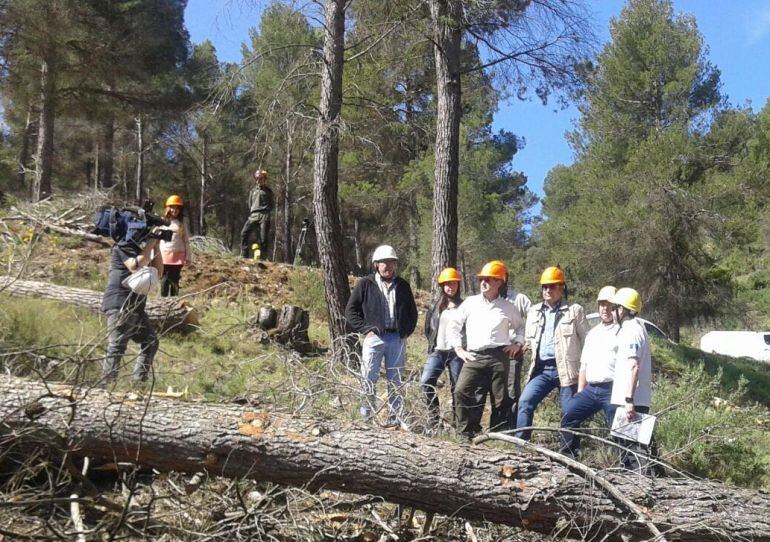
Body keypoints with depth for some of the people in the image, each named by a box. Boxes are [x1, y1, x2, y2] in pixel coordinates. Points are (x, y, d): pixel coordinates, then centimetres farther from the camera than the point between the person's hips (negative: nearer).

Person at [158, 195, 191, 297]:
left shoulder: (182, 223, 8)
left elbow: (186, 241, 9)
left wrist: (188, 257, 4)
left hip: (178, 256, 1)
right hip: (164, 255, -1)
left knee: (175, 281, 3)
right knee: (164, 281, -1)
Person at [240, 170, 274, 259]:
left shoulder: (268, 191, 13)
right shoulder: (253, 191, 24)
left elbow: (272, 205, 13)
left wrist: (266, 210, 0)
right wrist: (251, 213, 12)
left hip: (264, 216, -3)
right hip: (253, 216, 3)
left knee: (263, 238, -8)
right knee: (244, 233, -17)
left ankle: (263, 258, -6)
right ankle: (244, 256, -17)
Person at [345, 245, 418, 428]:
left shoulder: (403, 286, 12)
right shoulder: (365, 284, 2)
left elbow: (412, 311, 22)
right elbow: (350, 310, 3)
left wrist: (406, 330, 8)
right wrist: (365, 329, -6)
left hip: (397, 339, 3)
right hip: (374, 337, -3)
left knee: (395, 381, 9)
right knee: (369, 380, -4)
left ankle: (395, 418, 17)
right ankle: (367, 416, 6)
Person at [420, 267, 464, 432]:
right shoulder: (435, 306, 11)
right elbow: (428, 328, 19)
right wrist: (432, 343, 11)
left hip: (456, 352, -2)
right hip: (437, 352, 2)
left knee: (457, 388, 1)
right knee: (426, 381, -15)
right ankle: (434, 417, -4)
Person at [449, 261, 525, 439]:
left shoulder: (507, 307, 10)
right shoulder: (470, 303, 9)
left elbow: (521, 326, 26)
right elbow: (454, 327, 15)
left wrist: (517, 343, 10)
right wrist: (458, 349, 7)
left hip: (499, 357, 0)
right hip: (474, 357, 0)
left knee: (500, 399, 2)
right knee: (461, 391, -15)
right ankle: (467, 432, -6)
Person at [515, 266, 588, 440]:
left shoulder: (575, 311, 2)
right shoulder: (533, 312, 16)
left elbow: (585, 341, 1)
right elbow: (530, 340, 28)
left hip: (566, 369, -3)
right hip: (541, 369, 4)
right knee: (525, 402, -12)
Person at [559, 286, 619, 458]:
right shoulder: (592, 334, 22)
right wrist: (580, 391, 16)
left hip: (612, 389, -7)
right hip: (590, 389, 7)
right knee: (569, 417, -1)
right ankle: (567, 457, 6)